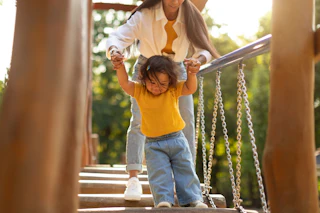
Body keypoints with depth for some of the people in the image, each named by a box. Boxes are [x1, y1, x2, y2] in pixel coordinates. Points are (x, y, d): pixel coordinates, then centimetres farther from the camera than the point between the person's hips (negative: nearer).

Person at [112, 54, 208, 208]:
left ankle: (193, 199, 7)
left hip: (177, 140, 1)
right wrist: (121, 67, -25)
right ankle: (163, 200, -14)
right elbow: (125, 83, -9)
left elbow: (191, 88, -5)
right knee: (159, 173, -11)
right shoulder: (139, 92, 0)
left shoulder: (173, 91, 0)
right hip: (153, 145, -1)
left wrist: (191, 74, -22)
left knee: (186, 170, 2)